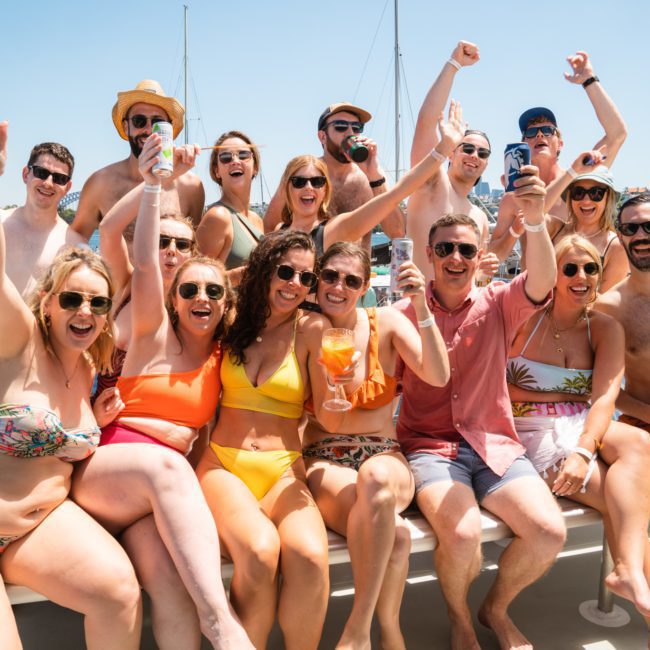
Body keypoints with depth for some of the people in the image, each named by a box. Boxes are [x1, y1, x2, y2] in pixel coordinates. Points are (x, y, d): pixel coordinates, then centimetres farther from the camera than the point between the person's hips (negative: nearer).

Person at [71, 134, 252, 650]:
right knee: (164, 466, -37)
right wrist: (152, 183, -18)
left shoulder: (223, 358, 12)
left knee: (170, 581, -30)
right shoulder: (154, 334, 3)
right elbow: (144, 264, -11)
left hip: (164, 490, 2)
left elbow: (191, 436, 10)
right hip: (103, 472, -2)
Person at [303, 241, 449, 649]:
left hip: (384, 458, 2)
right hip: (323, 462, -1)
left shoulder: (386, 323, 4)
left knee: (376, 475, -39)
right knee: (394, 534, -35)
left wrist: (422, 309, -17)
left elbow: (438, 376, -9)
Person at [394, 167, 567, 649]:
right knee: (463, 535, -28)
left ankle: (497, 608, 15)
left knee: (549, 532, -18)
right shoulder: (404, 312, 0)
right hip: (430, 447, -2)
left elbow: (542, 281, -20)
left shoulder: (498, 304, 2)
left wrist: (535, 220, -37)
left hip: (496, 445, 3)